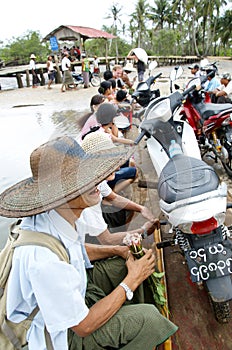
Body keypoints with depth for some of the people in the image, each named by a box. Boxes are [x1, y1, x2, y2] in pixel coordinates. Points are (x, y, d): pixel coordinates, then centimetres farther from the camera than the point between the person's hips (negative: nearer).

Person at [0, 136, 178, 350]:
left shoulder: (59, 213, -16)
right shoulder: (44, 262, -39)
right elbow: (83, 326, -24)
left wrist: (119, 250, -7)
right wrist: (131, 282, -18)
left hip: (72, 290, 8)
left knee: (124, 263, 7)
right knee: (148, 317, -19)